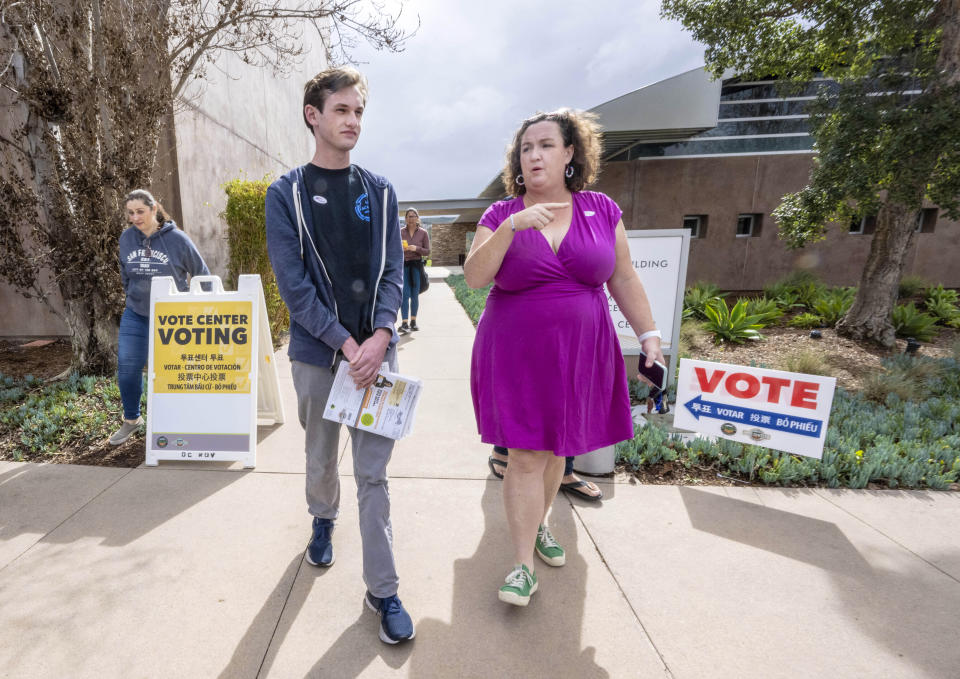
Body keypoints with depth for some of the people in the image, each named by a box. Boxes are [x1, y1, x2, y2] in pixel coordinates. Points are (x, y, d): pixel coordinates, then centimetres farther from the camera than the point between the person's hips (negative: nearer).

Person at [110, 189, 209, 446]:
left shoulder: (177, 239, -11)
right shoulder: (126, 238, 1)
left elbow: (202, 275, -3)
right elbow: (125, 275, 16)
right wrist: (132, 298, 15)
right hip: (135, 314, 4)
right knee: (127, 366, 0)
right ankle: (131, 419, 20)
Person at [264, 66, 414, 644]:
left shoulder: (380, 191, 6)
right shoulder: (286, 193, 0)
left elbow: (393, 271, 1)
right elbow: (294, 283, -7)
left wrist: (379, 337, -15)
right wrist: (347, 344, -15)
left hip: (374, 350, 1)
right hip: (318, 352, 0)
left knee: (374, 473, 4)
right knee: (321, 456, 18)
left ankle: (383, 589, 16)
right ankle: (324, 519, 49)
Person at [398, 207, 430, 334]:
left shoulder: (423, 233, 4)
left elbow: (427, 251, 2)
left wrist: (416, 248, -15)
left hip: (417, 265, 1)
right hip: (403, 265, -1)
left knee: (415, 294, 6)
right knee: (405, 294, -9)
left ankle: (413, 321, 18)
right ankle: (404, 323, -12)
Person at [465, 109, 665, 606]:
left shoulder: (601, 211, 3)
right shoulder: (500, 215, -1)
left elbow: (623, 278, 7)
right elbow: (474, 277, -14)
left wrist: (648, 334, 3)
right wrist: (511, 227, -26)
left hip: (578, 354, 2)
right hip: (516, 355, -2)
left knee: (556, 448, 16)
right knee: (524, 454, -1)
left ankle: (538, 523, 42)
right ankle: (524, 565, 14)